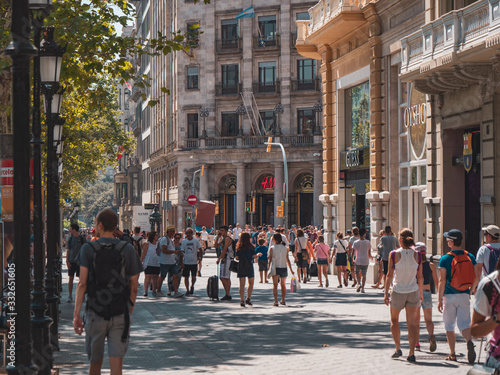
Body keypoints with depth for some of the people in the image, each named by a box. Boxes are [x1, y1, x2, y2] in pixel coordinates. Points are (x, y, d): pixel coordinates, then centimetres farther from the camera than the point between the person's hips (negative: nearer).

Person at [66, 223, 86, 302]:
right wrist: (67, 261, -2)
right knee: (70, 278, 1)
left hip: (80, 261, -3)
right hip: (71, 262, 3)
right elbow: (68, 250, 8)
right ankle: (70, 295, 7)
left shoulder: (82, 238, -2)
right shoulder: (70, 239, 7)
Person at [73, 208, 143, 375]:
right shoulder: (128, 250, 0)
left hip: (95, 312, 0)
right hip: (120, 314, 0)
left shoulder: (88, 249, -3)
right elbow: (133, 287, 2)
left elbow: (82, 284, -8)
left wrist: (76, 314, -7)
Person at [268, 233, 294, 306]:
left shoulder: (272, 248, -6)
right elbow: (287, 260, 5)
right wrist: (291, 269, 11)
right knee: (283, 285, 17)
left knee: (275, 285, 0)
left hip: (275, 268, -3)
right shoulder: (285, 248, 3)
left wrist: (269, 269, -2)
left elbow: (270, 259, -8)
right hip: (283, 268, 3)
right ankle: (283, 301, 22)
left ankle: (276, 301, -9)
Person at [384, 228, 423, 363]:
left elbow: (390, 275, -8)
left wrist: (386, 292, 0)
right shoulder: (417, 255, -3)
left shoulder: (394, 254, -10)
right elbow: (420, 277, 2)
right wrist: (420, 293, 15)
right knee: (412, 323, 4)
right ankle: (411, 353, -4)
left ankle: (398, 348, 14)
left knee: (394, 320, 19)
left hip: (398, 292, -1)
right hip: (413, 292, 1)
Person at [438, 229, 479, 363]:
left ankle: (452, 354, 11)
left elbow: (442, 280, -11)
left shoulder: (445, 258, -8)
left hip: (449, 296, -3)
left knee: (449, 326, 10)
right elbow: (477, 277, 4)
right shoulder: (470, 257, 3)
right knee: (464, 324, 2)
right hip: (464, 295, 3)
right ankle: (469, 342, -28)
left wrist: (439, 299, -7)